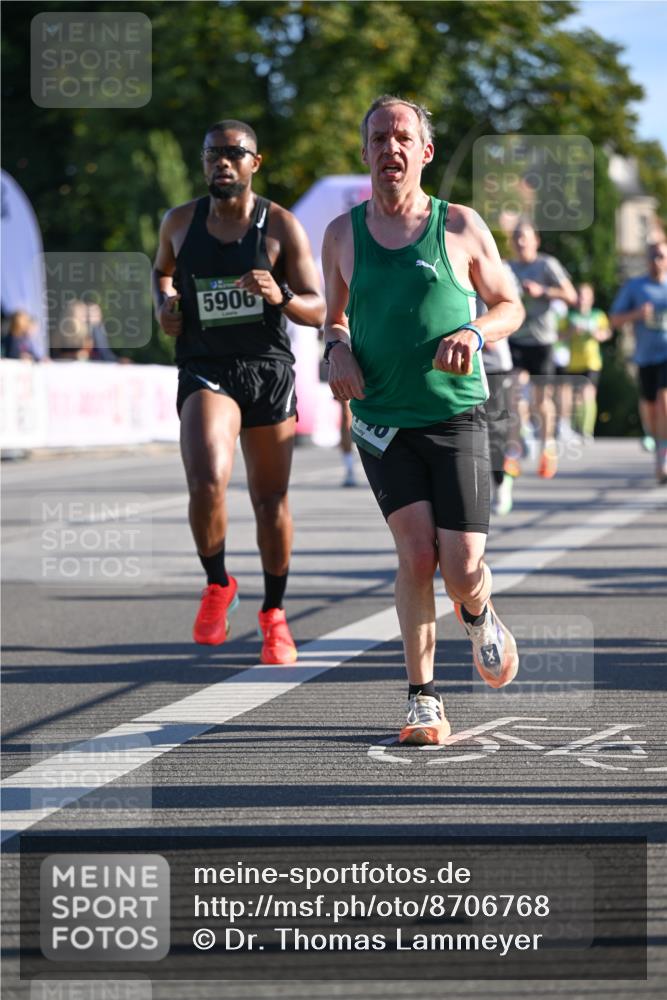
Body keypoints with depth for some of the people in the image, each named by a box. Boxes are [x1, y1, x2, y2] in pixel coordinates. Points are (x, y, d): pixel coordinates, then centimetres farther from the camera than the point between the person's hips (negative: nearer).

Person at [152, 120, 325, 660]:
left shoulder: (281, 226, -4)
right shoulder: (181, 222, 3)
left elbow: (317, 311, -5)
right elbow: (162, 269, 25)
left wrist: (280, 296, -26)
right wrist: (164, 302, 4)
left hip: (269, 369, 0)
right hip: (205, 371, 0)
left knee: (271, 500, 9)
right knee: (207, 483, -24)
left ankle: (274, 612, 28)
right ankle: (217, 586, 1)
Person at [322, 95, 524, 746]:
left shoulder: (461, 227, 0)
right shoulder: (342, 235, 5)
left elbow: (510, 305, 10)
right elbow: (333, 317, 20)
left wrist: (474, 332, -11)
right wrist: (337, 349, -3)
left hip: (457, 417, -1)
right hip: (380, 419, 1)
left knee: (462, 568, -7)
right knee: (416, 550, -16)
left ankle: (478, 616, 32)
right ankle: (423, 702, -5)